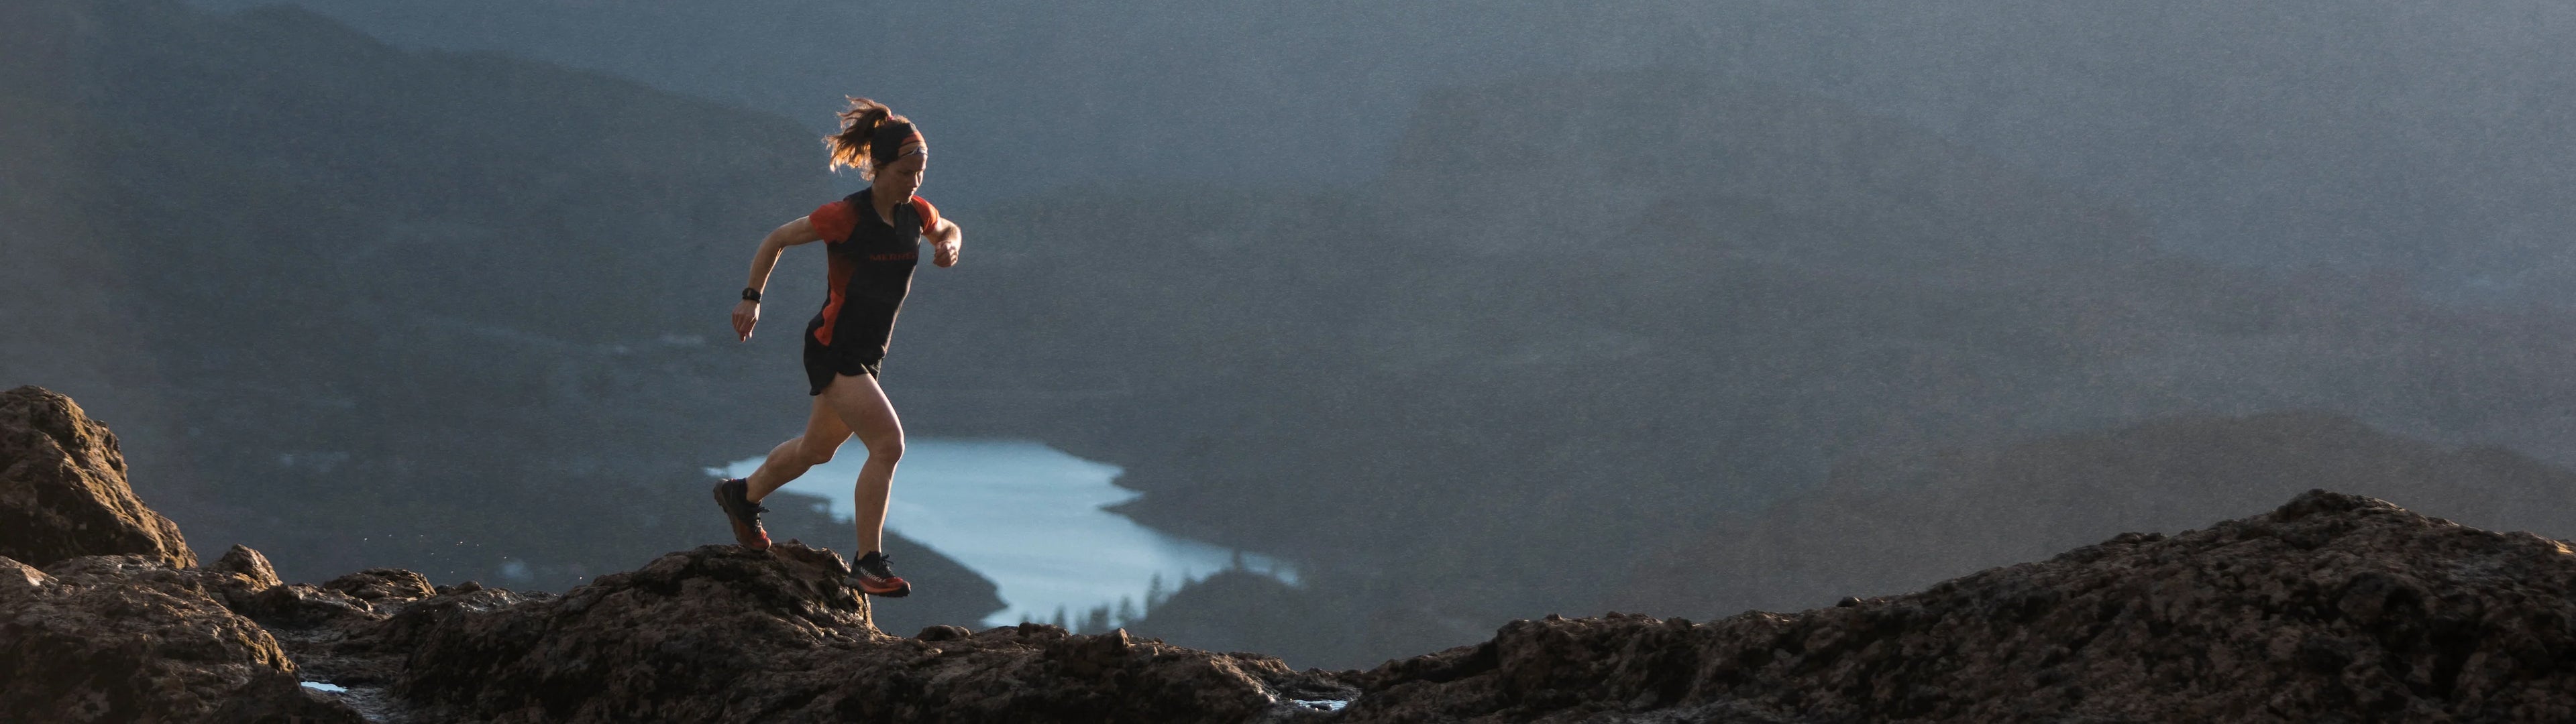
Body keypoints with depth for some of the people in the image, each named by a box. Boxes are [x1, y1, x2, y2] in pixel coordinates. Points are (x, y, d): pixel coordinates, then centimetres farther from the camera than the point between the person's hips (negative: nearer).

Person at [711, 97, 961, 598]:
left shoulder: (916, 213, -1)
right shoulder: (846, 217, -20)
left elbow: (949, 230, 23)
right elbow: (777, 240, -7)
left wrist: (950, 245, -1)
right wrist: (752, 299, -7)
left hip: (869, 352, 8)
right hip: (833, 347, -8)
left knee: (817, 449, 24)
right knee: (888, 444, -20)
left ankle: (743, 496, 49)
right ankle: (868, 564, -15)